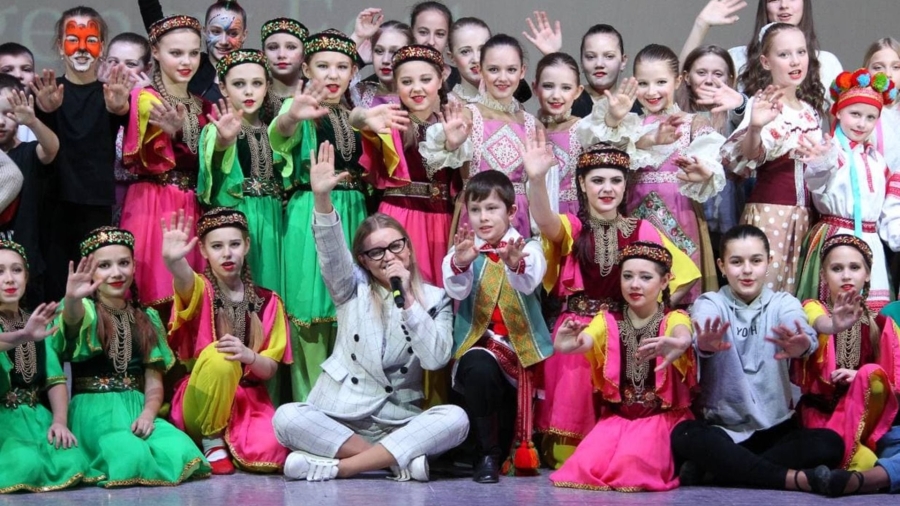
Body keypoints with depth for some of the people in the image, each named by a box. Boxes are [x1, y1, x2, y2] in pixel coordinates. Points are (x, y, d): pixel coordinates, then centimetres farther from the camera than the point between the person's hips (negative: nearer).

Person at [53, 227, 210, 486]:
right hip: (94, 409, -3)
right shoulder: (86, 310, 1)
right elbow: (72, 318, -27)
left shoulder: (147, 318, 15)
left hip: (137, 408, 4)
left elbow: (154, 382, 10)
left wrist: (148, 413, -13)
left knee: (180, 451, -29)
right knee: (132, 456, -36)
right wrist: (72, 298, -53)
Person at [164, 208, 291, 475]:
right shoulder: (200, 289, -3)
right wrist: (173, 260, -55)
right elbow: (185, 278, -30)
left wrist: (249, 356, -23)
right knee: (217, 356, -34)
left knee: (270, 453, -30)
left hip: (250, 398, 2)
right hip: (200, 400, -2)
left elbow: (270, 368, 2)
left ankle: (229, 441, 7)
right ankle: (211, 441, -12)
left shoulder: (268, 301, 5)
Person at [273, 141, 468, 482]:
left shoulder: (434, 298, 7)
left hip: (400, 422, 0)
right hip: (340, 415, 0)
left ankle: (333, 467, -28)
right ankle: (399, 460, -24)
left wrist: (407, 298, -11)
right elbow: (331, 250, -12)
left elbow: (436, 358, -8)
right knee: (286, 418, -29)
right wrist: (322, 198, -30)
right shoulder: (353, 288, 8)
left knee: (455, 419, -30)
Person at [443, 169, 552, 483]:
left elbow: (529, 282, -22)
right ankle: (488, 454, -18)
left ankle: (521, 450, 32)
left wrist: (516, 264, -48)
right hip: (479, 344, -2)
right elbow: (456, 290, -15)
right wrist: (460, 264, -39)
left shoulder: (527, 248, 3)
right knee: (478, 369, -33)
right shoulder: (463, 250, 6)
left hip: (523, 345, 2)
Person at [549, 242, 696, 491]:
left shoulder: (673, 319, -5)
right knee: (587, 466, -21)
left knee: (632, 466, -27)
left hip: (663, 417, -2)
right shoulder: (608, 320, 2)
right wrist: (567, 345, -46)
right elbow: (585, 341, -20)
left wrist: (677, 344, -57)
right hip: (617, 416, 3)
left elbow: (683, 337, -30)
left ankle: (664, 462, 3)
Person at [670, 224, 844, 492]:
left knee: (829, 444, -26)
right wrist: (704, 345, -51)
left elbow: (803, 331, -21)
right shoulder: (710, 303, 1)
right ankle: (796, 479, -31)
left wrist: (802, 345, -48)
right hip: (723, 428, -1)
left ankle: (721, 467, -21)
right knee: (685, 436, -32)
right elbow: (699, 338, -24)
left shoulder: (783, 302, 4)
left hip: (777, 429, 1)